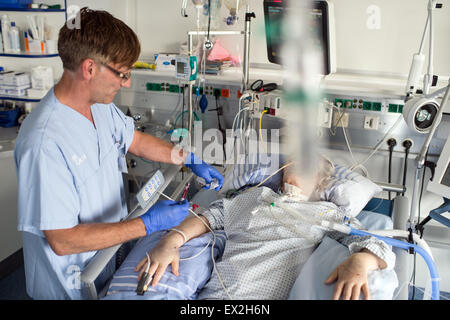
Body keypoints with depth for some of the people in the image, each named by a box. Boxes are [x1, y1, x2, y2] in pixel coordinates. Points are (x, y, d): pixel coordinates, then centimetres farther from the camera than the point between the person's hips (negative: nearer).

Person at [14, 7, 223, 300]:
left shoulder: (101, 106, -6)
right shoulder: (45, 143, -34)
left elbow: (136, 141, 13)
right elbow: (62, 240, -30)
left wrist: (190, 160, 6)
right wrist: (147, 224, -30)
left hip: (110, 251, 7)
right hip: (73, 284, -7)